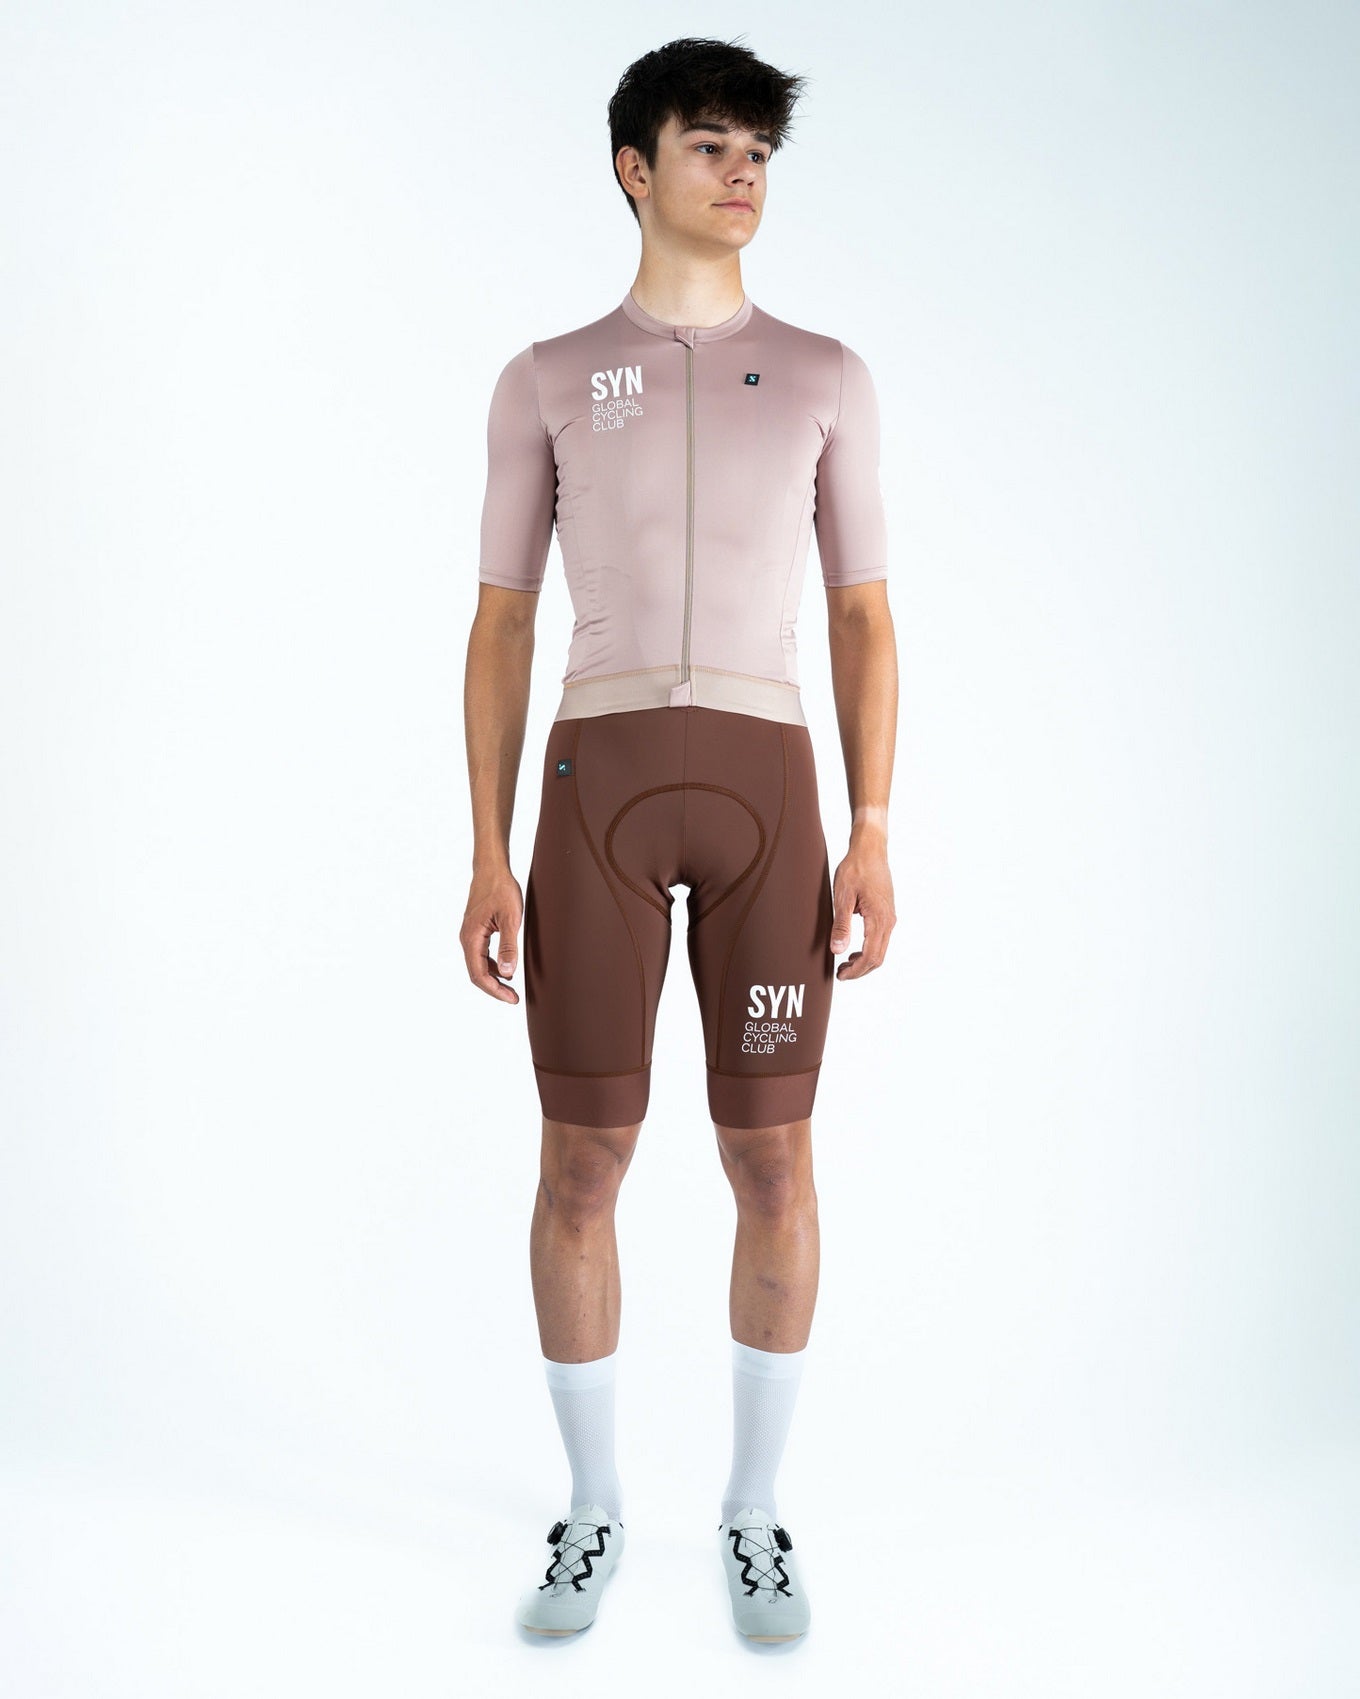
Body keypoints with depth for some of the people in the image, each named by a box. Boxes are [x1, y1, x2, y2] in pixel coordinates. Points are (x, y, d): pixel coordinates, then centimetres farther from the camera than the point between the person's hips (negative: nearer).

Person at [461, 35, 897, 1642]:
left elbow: (863, 618, 10)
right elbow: (501, 628, 8)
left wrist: (875, 839, -1)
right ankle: (592, 1510, 22)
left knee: (772, 1167, 1)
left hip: (766, 788, 1)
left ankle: (753, 1510, 22)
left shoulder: (825, 377, 14)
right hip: (600, 788, 0)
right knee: (581, 1167, 1)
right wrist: (488, 859, -1)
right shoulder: (546, 380, 11)